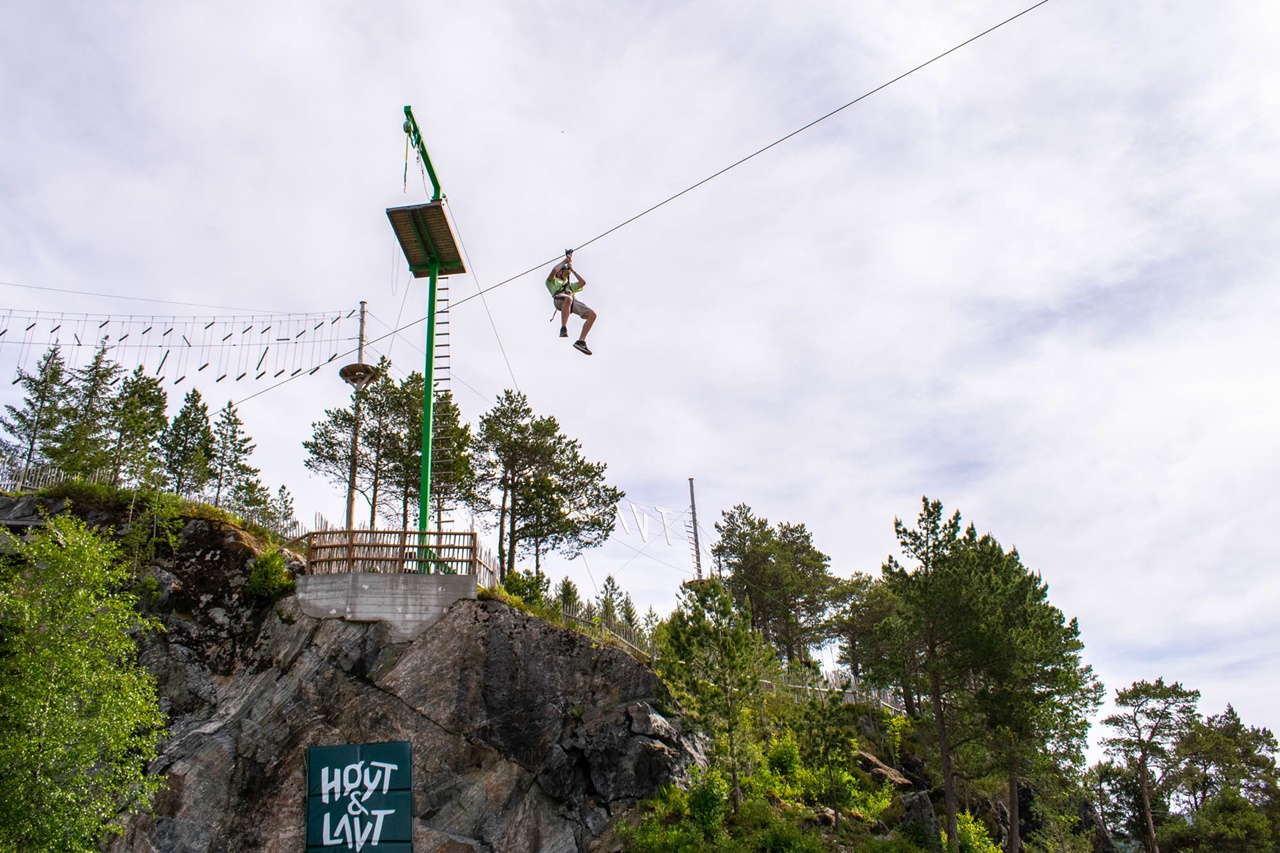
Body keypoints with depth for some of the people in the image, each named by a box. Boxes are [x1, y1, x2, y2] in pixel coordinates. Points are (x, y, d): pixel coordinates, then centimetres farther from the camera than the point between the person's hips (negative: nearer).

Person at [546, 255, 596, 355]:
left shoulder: (570, 285, 48)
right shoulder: (553, 282, 34)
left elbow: (583, 282, 35)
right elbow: (554, 270, 12)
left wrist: (572, 269, 41)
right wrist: (565, 261, 25)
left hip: (575, 301, 5)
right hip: (560, 299, -5)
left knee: (592, 315, -19)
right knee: (568, 298, -45)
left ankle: (581, 341, -26)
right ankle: (564, 329, -49)